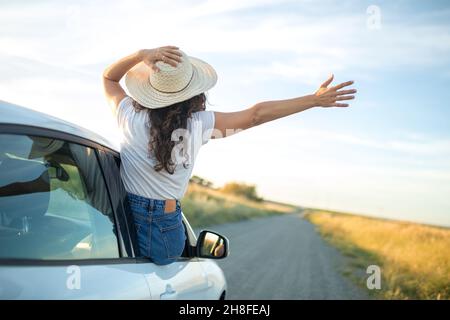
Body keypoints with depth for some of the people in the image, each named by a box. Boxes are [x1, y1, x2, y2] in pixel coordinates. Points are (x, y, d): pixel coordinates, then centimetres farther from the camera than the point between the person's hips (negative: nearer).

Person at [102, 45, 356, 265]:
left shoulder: (133, 118, -10)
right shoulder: (200, 124, -8)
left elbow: (109, 77, 10)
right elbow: (256, 114, 0)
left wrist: (141, 56, -10)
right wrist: (315, 99, 9)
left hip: (130, 218, -2)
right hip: (168, 226, 2)